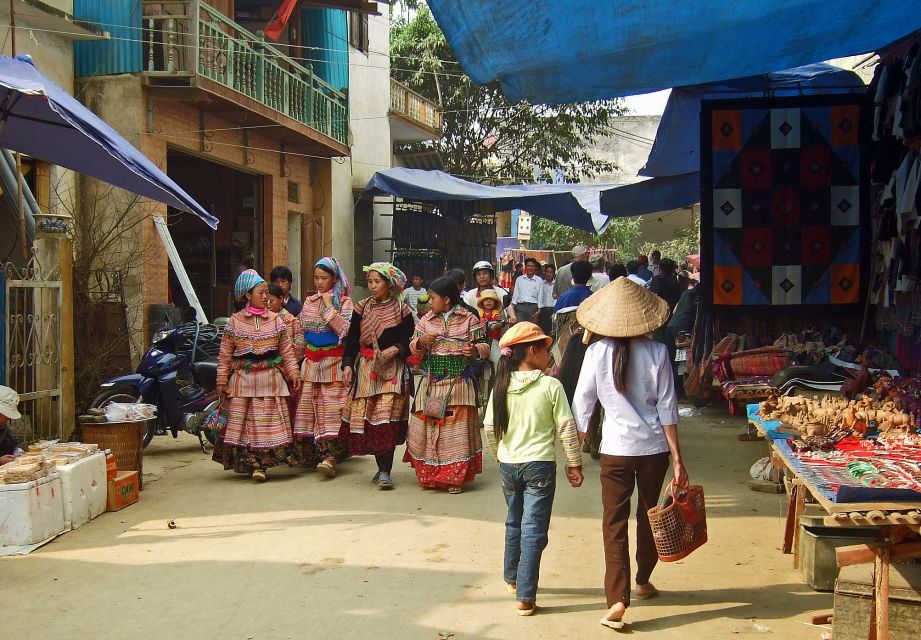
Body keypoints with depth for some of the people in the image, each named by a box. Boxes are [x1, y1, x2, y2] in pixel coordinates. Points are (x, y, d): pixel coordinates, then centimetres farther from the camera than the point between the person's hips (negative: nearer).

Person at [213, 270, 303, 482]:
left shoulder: (276, 320, 6)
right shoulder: (234, 322, 2)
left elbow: (287, 351, 7)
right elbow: (224, 355, 3)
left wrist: (293, 373, -2)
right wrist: (222, 382, 0)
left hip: (270, 379, 1)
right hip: (242, 379, -1)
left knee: (269, 420, -3)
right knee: (243, 421, 0)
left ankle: (259, 464, 0)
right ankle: (250, 462, 8)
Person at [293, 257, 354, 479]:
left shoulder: (344, 302, 0)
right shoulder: (309, 302, 14)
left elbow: (345, 331, -13)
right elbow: (300, 332, 18)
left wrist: (329, 307, -12)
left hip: (333, 361, -5)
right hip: (311, 361, 5)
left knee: (331, 407, -12)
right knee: (308, 404, 2)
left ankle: (330, 456, -18)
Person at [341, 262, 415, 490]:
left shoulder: (401, 309, 1)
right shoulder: (362, 307, 9)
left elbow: (411, 340, 3)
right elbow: (352, 339, 10)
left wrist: (395, 349, -14)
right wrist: (347, 364, 0)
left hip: (392, 369, -3)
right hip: (365, 368, 4)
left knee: (386, 418, -13)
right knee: (367, 418, 2)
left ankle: (385, 471, -10)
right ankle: (383, 467, 16)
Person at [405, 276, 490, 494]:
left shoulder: (469, 320, -2)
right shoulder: (426, 320, 7)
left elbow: (484, 345, 0)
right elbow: (413, 348, 12)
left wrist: (475, 350, -22)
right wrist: (420, 342, -10)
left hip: (458, 384, -3)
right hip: (431, 384, 3)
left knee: (457, 428, 0)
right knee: (428, 426, 4)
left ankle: (456, 477, 10)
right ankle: (430, 475, 18)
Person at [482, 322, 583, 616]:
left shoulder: (502, 386, -2)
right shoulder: (551, 386, -12)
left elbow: (490, 428, 2)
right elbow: (567, 428, -9)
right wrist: (574, 463, 1)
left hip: (508, 465, 4)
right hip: (539, 465, -4)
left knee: (514, 523, 23)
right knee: (534, 530, 0)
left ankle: (512, 578, 39)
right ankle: (525, 597, -1)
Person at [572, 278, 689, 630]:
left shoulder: (596, 352, -9)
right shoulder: (656, 352, -8)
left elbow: (582, 404, -4)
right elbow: (667, 408, -6)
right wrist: (677, 458, 0)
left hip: (616, 449, -2)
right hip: (654, 446, 2)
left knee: (615, 523, 4)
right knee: (648, 515, 21)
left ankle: (618, 599, -7)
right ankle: (643, 581, 39)